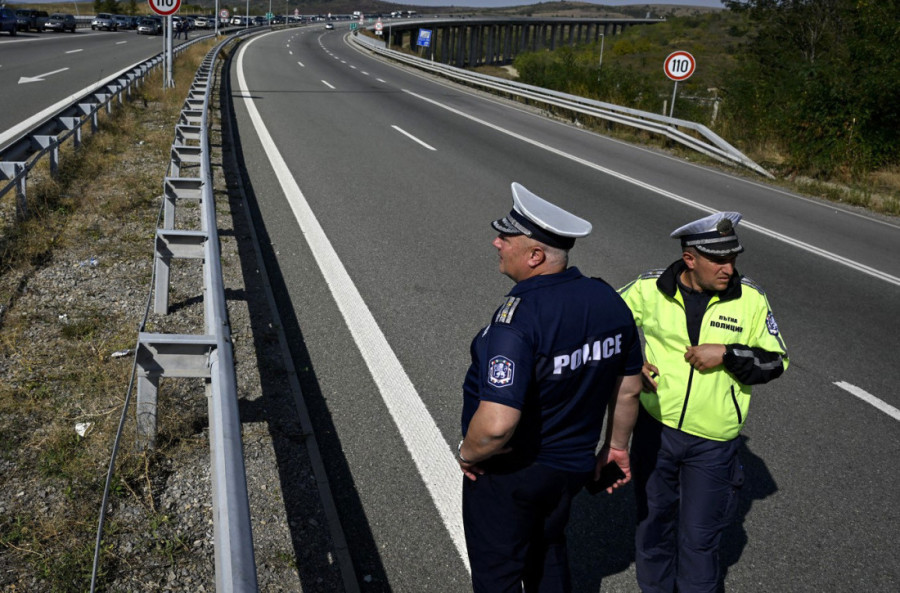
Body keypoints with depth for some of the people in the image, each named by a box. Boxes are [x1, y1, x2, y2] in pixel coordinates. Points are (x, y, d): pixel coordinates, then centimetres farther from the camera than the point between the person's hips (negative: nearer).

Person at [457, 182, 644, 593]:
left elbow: (497, 425, -39)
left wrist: (467, 453, -17)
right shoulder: (607, 299, -9)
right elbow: (629, 388, 4)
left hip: (506, 473, -7)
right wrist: (616, 444, 19)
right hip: (573, 464, 7)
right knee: (548, 555, 31)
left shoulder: (518, 318, -33)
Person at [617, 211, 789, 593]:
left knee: (700, 537, 8)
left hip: (712, 441, -1)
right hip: (655, 428, 1)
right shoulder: (650, 289, -9)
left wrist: (727, 354, -17)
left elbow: (775, 361, -1)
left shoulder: (751, 299, -8)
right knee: (652, 521, 19)